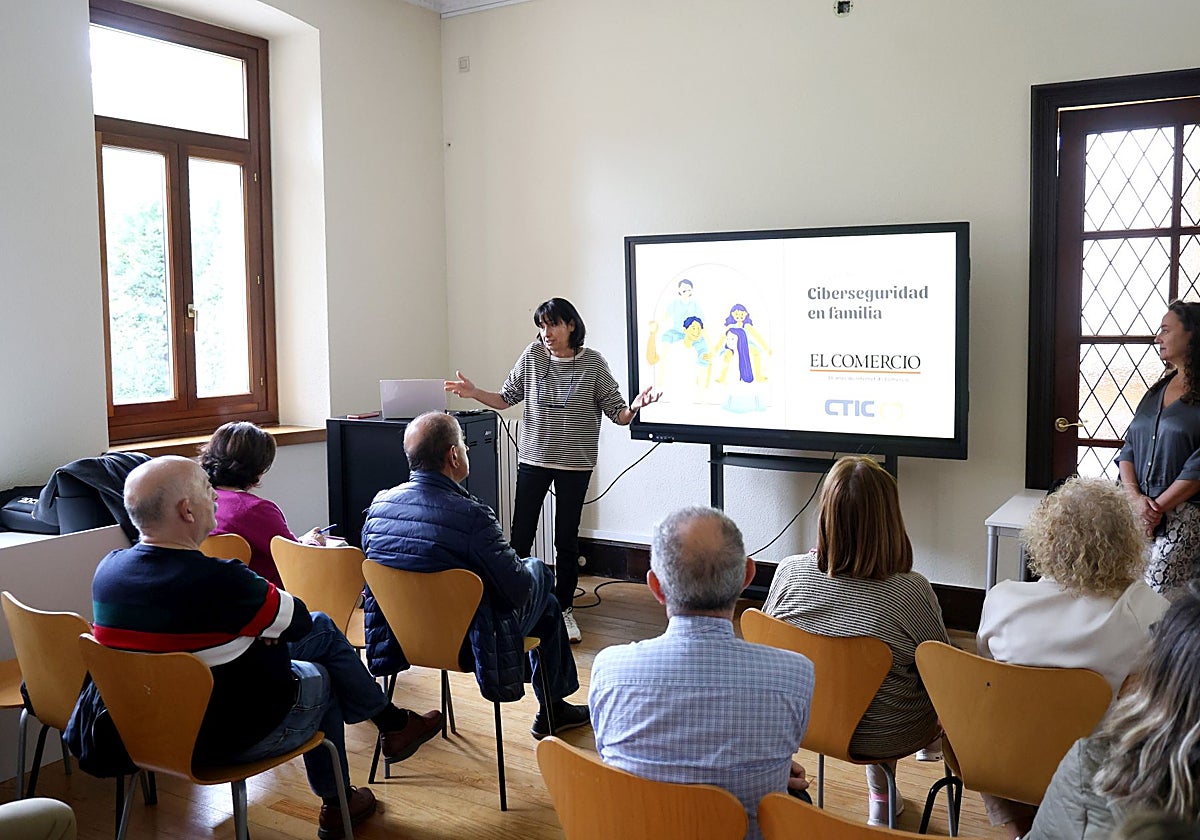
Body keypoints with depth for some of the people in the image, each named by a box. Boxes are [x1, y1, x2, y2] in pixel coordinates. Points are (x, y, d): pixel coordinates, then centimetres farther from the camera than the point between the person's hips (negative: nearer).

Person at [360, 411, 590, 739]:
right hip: (464, 644, -6)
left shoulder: (378, 505, -8)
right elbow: (519, 589, -22)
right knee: (539, 570, 20)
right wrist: (528, 568, 3)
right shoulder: (472, 516, -29)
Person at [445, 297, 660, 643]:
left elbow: (617, 414, -5)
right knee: (520, 536, 3)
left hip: (575, 465, -1)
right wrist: (474, 392, -10)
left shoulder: (593, 363, -5)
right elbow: (506, 399, 5)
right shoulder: (532, 356, 0)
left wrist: (634, 407, -26)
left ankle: (564, 608, 21)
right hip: (533, 459, 2)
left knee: (567, 540, 7)